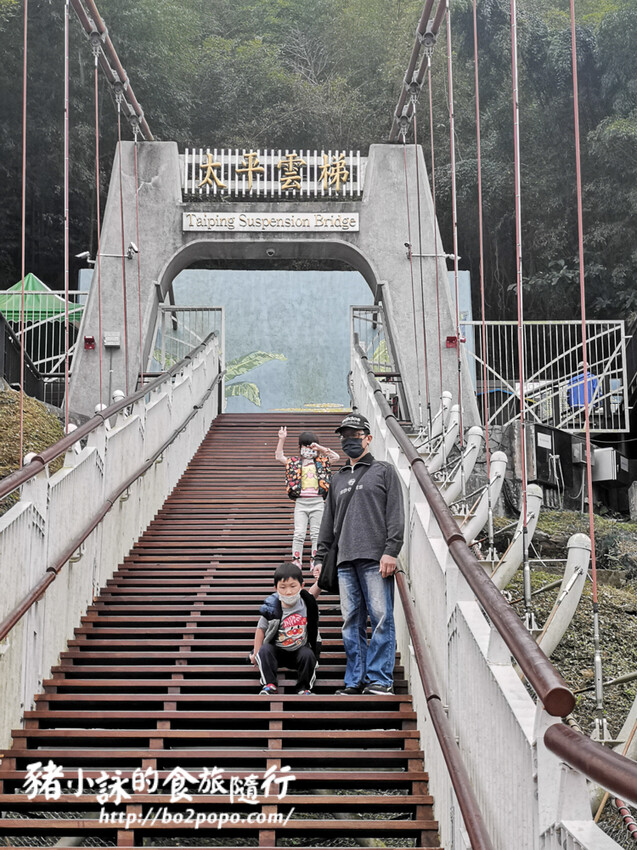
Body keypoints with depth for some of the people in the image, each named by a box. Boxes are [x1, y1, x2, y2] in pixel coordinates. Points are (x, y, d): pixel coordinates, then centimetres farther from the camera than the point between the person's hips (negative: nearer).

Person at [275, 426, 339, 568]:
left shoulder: (321, 462, 10)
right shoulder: (295, 463, 12)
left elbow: (336, 457, 2)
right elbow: (279, 457, 9)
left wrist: (321, 448, -6)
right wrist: (282, 439, 1)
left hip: (317, 502, 0)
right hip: (301, 502, 0)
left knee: (316, 533, 4)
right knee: (299, 533, -5)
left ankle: (315, 560, 11)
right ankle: (296, 560, -1)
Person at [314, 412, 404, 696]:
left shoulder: (384, 471, 8)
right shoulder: (338, 478, 23)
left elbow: (396, 514, -2)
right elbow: (328, 521, 25)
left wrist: (390, 551, -13)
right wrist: (320, 557, 16)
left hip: (375, 559, -5)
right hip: (345, 560, 5)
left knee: (381, 618, -7)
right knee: (351, 622, 3)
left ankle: (380, 679, -3)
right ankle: (356, 680, 8)